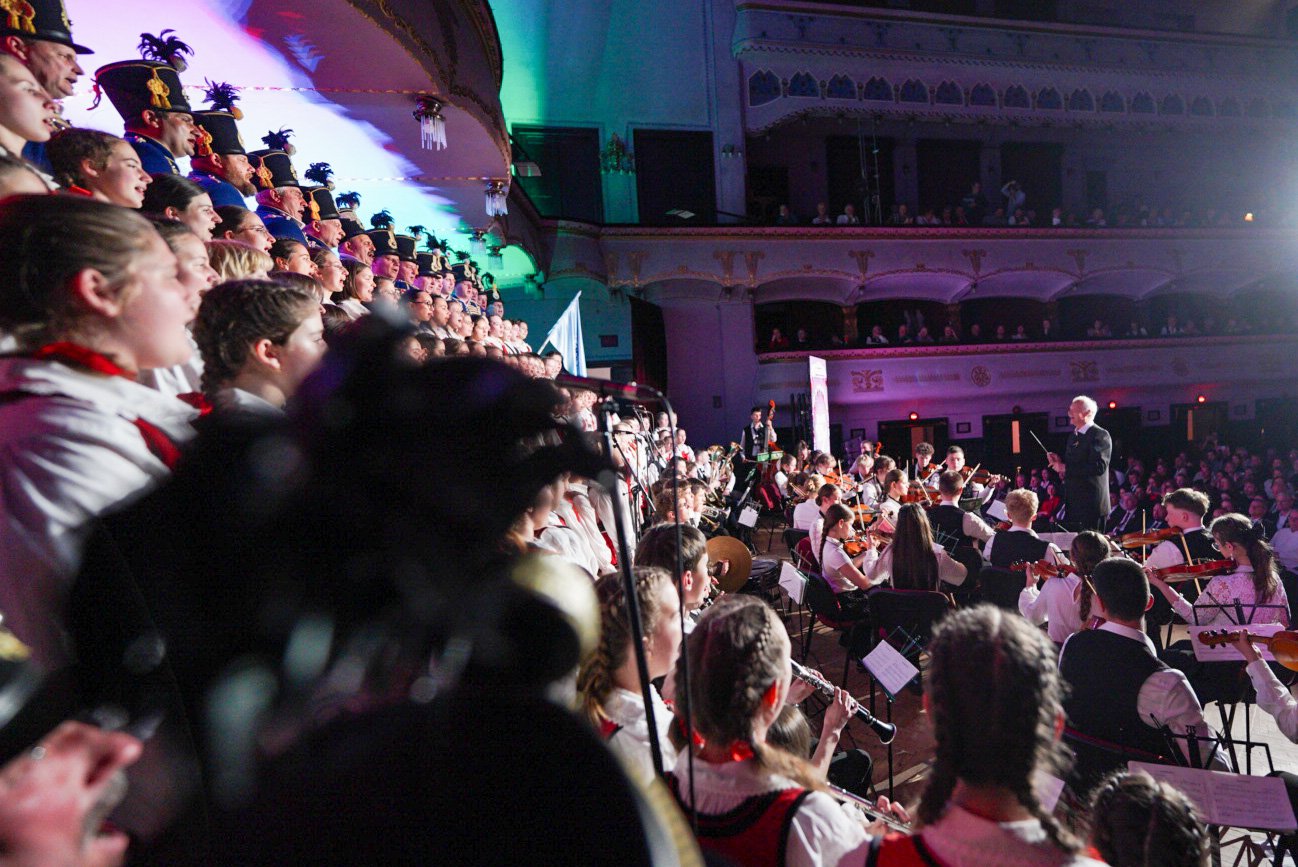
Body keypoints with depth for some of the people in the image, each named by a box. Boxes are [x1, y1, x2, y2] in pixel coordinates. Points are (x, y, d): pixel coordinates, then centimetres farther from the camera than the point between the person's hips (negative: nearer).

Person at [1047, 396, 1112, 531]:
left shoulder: (1100, 435, -11)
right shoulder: (1074, 435, 16)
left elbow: (1099, 467, -22)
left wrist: (1066, 468, -20)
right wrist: (1059, 461, 2)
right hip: (1073, 503, 8)